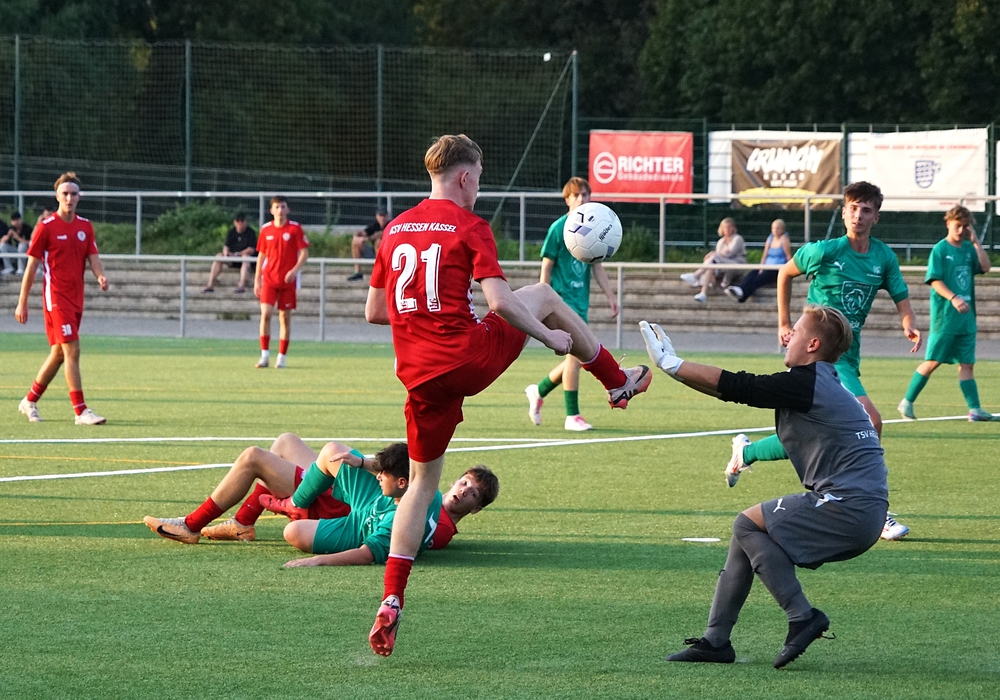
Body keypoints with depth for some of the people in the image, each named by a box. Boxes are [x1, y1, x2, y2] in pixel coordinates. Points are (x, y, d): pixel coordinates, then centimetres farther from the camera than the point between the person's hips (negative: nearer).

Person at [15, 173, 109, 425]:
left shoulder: (85, 226, 9)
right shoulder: (46, 227, -6)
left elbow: (93, 258, 4)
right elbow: (32, 265, -4)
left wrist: (101, 276, -20)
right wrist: (22, 303, -3)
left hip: (76, 298, 6)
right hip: (56, 297, -6)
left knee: (59, 353, 13)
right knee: (72, 350, -15)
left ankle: (30, 401, 28)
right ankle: (80, 411, -15)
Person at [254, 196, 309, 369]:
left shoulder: (295, 228, -2)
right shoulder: (266, 229, 6)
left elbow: (304, 252, -3)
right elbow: (261, 255, 13)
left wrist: (295, 270, -19)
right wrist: (257, 280, 9)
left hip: (288, 280, -1)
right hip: (269, 279, 1)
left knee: (285, 317, 2)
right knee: (265, 314, -12)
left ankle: (281, 357, 9)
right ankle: (265, 355, -8)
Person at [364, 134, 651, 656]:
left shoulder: (394, 230, 12)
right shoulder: (470, 227, -5)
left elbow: (374, 311, 16)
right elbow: (499, 302, -15)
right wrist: (552, 339, -2)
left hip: (420, 376, 4)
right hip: (471, 358, -4)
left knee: (421, 482, 14)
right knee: (544, 297, 21)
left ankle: (391, 604, 0)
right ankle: (618, 383, 37)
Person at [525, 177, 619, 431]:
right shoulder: (559, 228, -8)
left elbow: (597, 267, 16)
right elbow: (546, 267, -6)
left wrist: (610, 296, 12)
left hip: (581, 300, 7)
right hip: (562, 298, -7)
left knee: (576, 358, 9)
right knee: (576, 354, -13)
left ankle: (538, 391, 31)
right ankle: (572, 416, -7)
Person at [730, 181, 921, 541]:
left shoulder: (883, 257, 4)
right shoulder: (824, 251, -8)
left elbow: (901, 299, 4)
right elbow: (785, 273, 8)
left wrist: (909, 325, -18)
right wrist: (784, 323, 9)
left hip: (848, 357, 7)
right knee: (870, 421, -21)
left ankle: (746, 451, 34)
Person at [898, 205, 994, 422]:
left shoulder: (969, 248, 11)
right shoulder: (940, 249, -6)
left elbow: (985, 267, -2)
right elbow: (935, 281, -13)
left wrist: (975, 241, -5)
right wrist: (953, 298, -26)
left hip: (966, 316, 5)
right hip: (944, 316, -5)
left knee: (967, 363, 4)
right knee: (933, 361, -3)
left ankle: (974, 409, 1)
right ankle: (907, 402, 8)